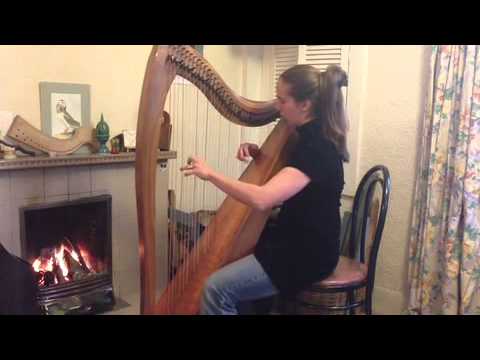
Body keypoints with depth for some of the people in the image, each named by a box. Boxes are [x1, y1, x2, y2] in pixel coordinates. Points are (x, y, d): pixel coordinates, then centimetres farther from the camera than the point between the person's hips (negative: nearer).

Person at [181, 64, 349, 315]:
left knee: (217, 288, -15)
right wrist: (260, 156, 1)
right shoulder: (311, 138, 6)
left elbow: (261, 199, -35)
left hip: (309, 254, -10)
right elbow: (279, 185, 20)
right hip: (298, 241, 10)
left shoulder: (318, 148, -24)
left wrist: (210, 174, -24)